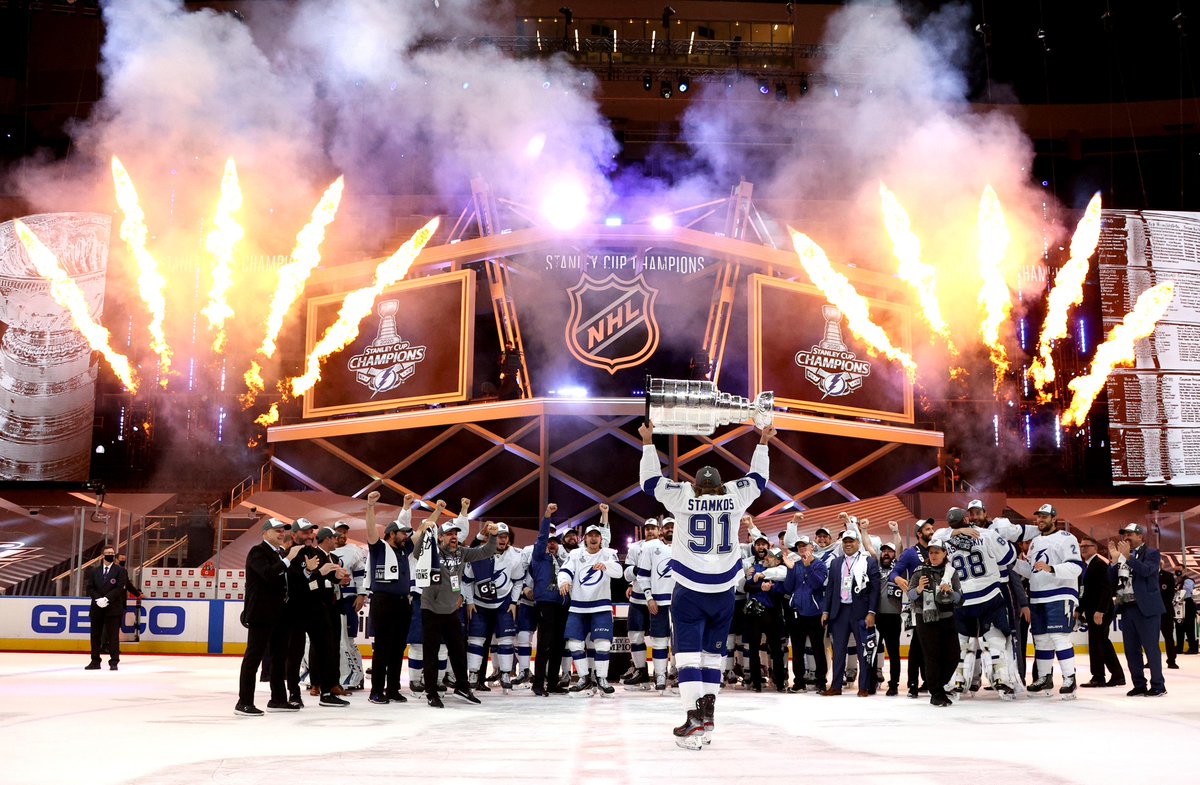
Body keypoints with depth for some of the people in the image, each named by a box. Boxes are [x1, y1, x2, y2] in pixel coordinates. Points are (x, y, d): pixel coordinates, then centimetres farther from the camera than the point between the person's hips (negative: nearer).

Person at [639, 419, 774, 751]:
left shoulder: (683, 496, -2)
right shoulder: (734, 497, 3)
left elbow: (651, 480, 8)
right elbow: (757, 478, 19)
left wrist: (647, 442, 18)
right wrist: (763, 442, 32)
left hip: (689, 592, -3)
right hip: (723, 593, 3)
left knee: (688, 651, -4)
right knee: (712, 652, 16)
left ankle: (696, 719, -16)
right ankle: (708, 712, 17)